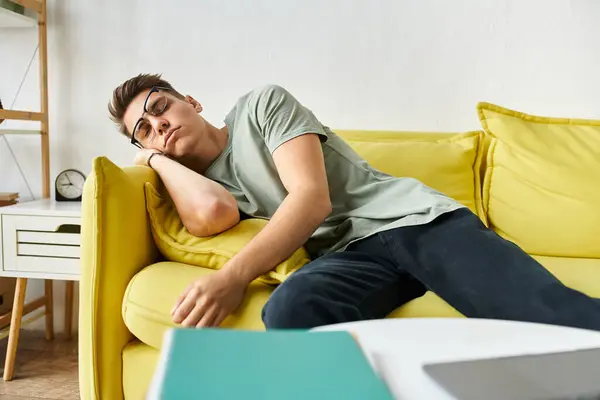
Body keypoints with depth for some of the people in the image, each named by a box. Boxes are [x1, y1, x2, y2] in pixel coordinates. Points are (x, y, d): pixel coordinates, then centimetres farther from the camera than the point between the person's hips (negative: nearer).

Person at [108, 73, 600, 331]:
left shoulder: (262, 104, 9)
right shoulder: (197, 185, 19)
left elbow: (313, 197, -5)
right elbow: (211, 214, -9)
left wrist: (234, 274, -17)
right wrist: (156, 159, 11)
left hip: (412, 218, -2)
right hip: (346, 254, 2)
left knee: (554, 311, -27)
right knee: (289, 312, -35)